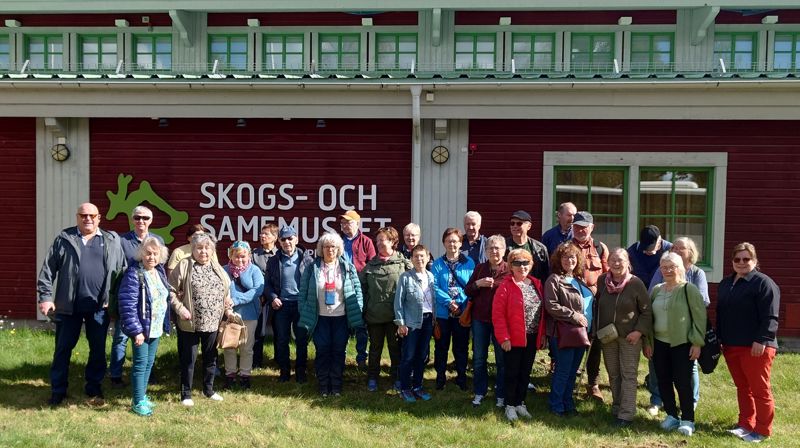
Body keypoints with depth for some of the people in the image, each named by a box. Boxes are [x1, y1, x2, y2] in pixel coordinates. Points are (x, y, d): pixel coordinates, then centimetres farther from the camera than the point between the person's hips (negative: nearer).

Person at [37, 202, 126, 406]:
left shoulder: (111, 241, 5)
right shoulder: (64, 239, 2)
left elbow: (122, 270, 6)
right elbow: (48, 269, 1)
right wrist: (45, 296, -4)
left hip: (99, 307, 1)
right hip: (68, 306, -1)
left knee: (98, 349, 10)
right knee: (63, 349, 9)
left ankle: (94, 387, 25)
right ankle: (58, 390, 21)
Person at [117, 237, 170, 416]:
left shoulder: (160, 271, 6)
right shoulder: (134, 273, -17)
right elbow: (128, 305, -21)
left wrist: (165, 324, 12)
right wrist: (136, 330, -22)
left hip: (156, 327, 7)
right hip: (141, 327, -7)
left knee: (149, 363, 16)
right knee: (141, 364, 0)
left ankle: (142, 396, 29)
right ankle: (138, 402, 11)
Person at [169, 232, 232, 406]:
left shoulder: (217, 267, 9)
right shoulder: (184, 266, -6)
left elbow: (226, 289, 21)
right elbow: (171, 290, -7)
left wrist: (227, 302, 4)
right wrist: (180, 308, -15)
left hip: (212, 322, 5)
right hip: (190, 323, -5)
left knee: (211, 357, 16)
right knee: (188, 359, 6)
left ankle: (208, 389, 32)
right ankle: (186, 394, 19)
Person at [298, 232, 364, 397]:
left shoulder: (348, 268, 0)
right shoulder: (312, 268, -1)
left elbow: (357, 291, 0)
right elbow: (303, 292, 0)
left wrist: (357, 313, -6)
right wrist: (304, 315, -5)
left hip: (341, 317, 0)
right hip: (320, 318, 0)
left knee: (338, 352, 7)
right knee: (322, 352, 6)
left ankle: (337, 386, 19)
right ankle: (323, 386, 18)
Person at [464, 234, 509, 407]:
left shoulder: (509, 270, -5)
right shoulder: (479, 268, 7)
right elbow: (467, 291, 7)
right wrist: (478, 283, -10)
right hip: (480, 319, 4)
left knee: (502, 359, 7)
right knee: (479, 358, 11)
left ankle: (501, 395, 19)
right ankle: (479, 392, 24)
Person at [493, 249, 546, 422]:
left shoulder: (536, 284, 7)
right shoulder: (506, 286, -11)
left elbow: (542, 310, 11)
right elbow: (498, 314, -14)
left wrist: (543, 333, 6)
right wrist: (504, 337, -17)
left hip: (532, 338, 5)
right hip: (513, 339, -5)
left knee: (525, 373, 15)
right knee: (512, 373, 6)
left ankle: (520, 403, 28)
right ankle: (510, 406, 19)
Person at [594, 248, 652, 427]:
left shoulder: (636, 283, -12)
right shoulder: (602, 281, 0)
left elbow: (646, 311, -7)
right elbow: (597, 306, 11)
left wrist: (639, 331, -16)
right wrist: (596, 330, 7)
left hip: (630, 337, -4)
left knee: (629, 375, -1)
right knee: (613, 374, 14)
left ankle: (626, 414, 2)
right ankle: (616, 407, 28)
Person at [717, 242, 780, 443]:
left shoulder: (764, 283, -9)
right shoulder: (725, 283, 15)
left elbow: (770, 317, -15)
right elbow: (720, 314, 19)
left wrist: (761, 340, -20)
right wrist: (719, 338, 15)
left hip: (755, 347, -7)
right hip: (731, 345, 7)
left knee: (760, 390, 1)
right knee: (742, 387, 15)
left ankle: (762, 430, 11)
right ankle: (745, 424, 24)